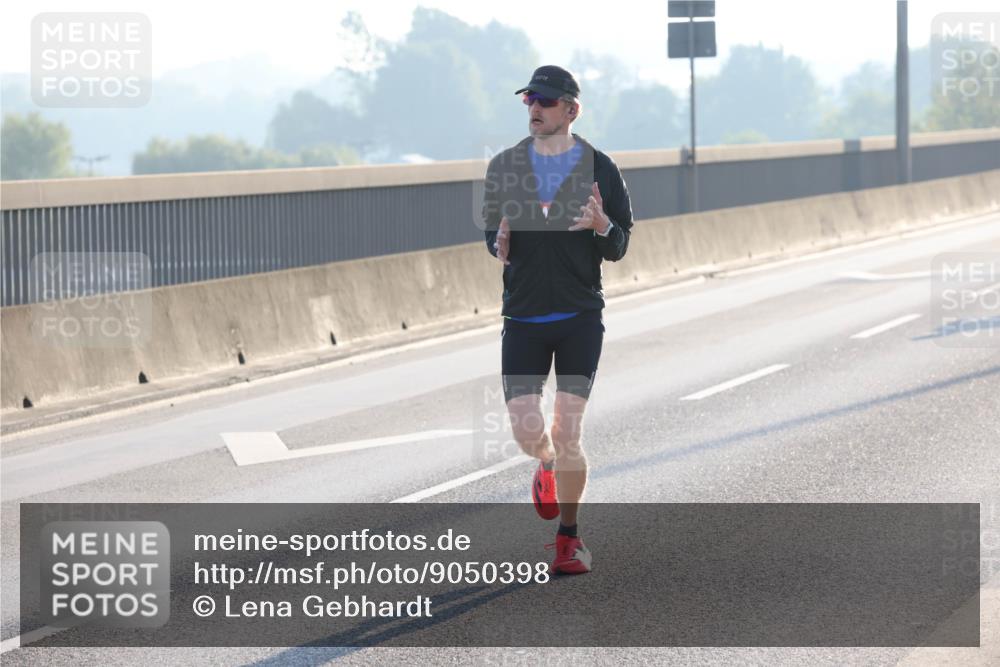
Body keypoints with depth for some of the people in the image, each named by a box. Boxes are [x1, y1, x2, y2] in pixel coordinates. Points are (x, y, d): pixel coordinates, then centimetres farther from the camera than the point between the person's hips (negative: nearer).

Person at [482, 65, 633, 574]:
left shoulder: (598, 169, 0)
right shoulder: (503, 168, 6)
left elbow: (619, 249, 3)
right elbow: (492, 233, 15)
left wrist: (602, 225, -19)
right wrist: (499, 246, -8)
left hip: (580, 317, -2)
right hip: (523, 317, 2)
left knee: (567, 432, -4)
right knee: (526, 430, -5)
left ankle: (568, 534, 12)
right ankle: (547, 466, 32)